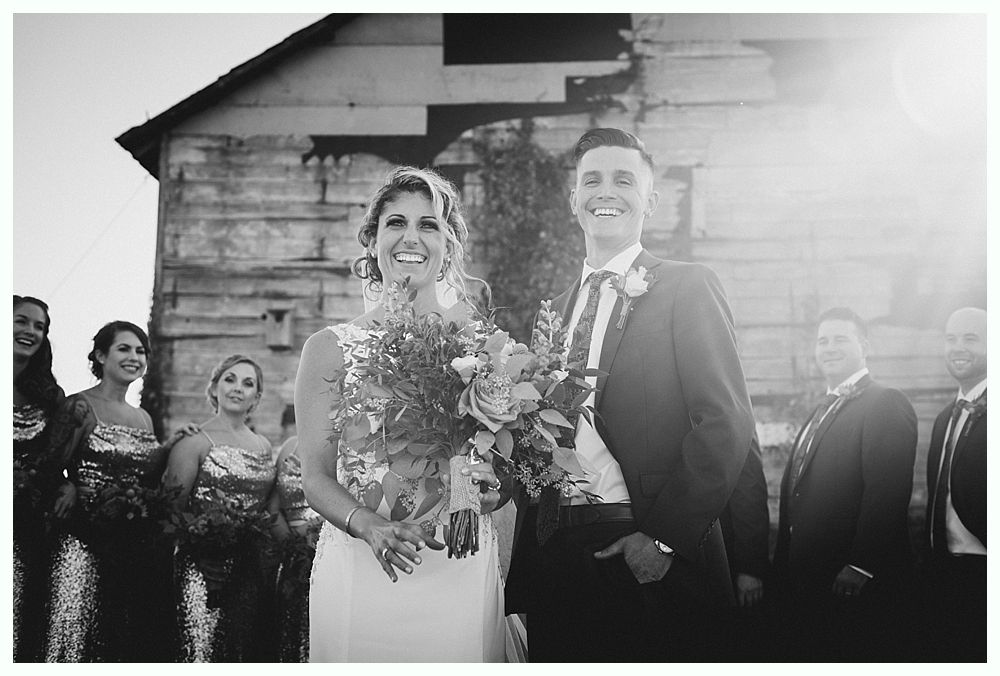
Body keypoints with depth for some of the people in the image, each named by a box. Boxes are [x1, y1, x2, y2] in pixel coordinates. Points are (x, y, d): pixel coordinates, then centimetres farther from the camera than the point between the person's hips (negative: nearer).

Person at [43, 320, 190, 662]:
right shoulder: (79, 407, -4)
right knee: (85, 638, -6)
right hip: (90, 541, -6)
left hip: (140, 546, 6)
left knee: (141, 639, 5)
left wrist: (166, 449, 6)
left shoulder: (143, 418, 15)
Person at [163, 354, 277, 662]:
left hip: (253, 574, 5)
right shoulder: (196, 442, -4)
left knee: (252, 647, 7)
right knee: (205, 649, -6)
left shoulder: (263, 445, 13)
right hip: (207, 571, -5)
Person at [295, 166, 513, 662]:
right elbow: (317, 477, -2)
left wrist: (491, 487, -14)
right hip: (360, 569, -1)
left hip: (461, 572, 1)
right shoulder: (330, 348, 2)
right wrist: (372, 526, -21)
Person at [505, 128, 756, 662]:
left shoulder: (687, 287, -1)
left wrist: (663, 536, -15)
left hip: (649, 563, -5)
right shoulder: (557, 308, 16)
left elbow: (727, 423, -10)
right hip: (554, 560, 5)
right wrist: (522, 576, 7)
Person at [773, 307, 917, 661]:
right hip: (806, 579, 8)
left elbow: (887, 492, -18)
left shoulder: (886, 403, -7)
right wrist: (782, 562, 10)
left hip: (857, 584, -8)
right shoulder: (822, 411, 21)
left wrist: (859, 566, -23)